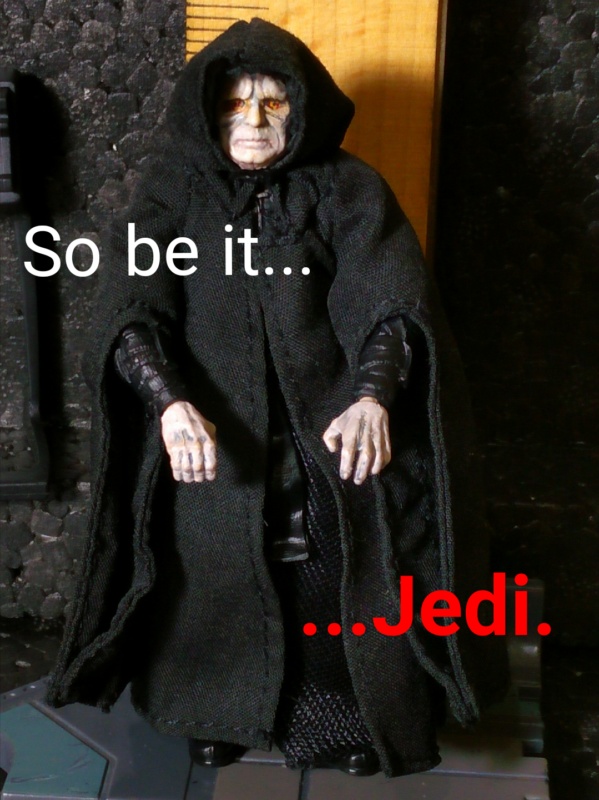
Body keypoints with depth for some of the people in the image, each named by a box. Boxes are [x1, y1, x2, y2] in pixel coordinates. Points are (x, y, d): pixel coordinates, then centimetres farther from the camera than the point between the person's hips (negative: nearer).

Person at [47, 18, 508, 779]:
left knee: (342, 584, 6)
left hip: (331, 434, 0)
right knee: (213, 582, 12)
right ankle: (218, 710, 40)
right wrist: (171, 402, -31)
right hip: (207, 439, 1)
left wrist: (372, 396, -34)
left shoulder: (346, 189, -2)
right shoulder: (174, 189, -1)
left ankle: (354, 713, 33)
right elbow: (129, 313, -13)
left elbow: (392, 304, -14)